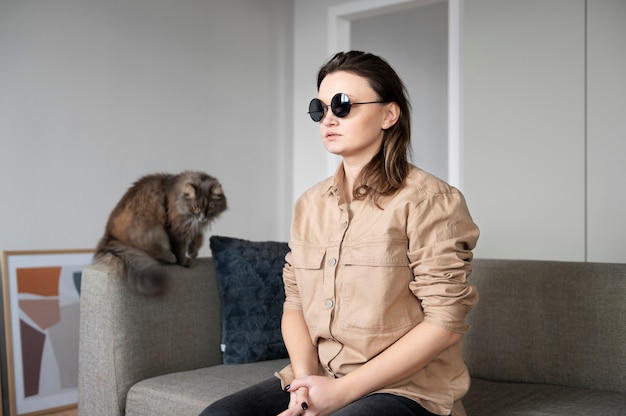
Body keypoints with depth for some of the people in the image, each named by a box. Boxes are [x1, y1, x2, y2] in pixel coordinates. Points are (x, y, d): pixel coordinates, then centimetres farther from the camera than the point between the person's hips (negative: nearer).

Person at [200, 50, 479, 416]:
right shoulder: (310, 204, 10)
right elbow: (295, 303, 10)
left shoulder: (428, 200, -8)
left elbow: (446, 321, -13)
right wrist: (305, 378, -9)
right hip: (315, 381, 5)